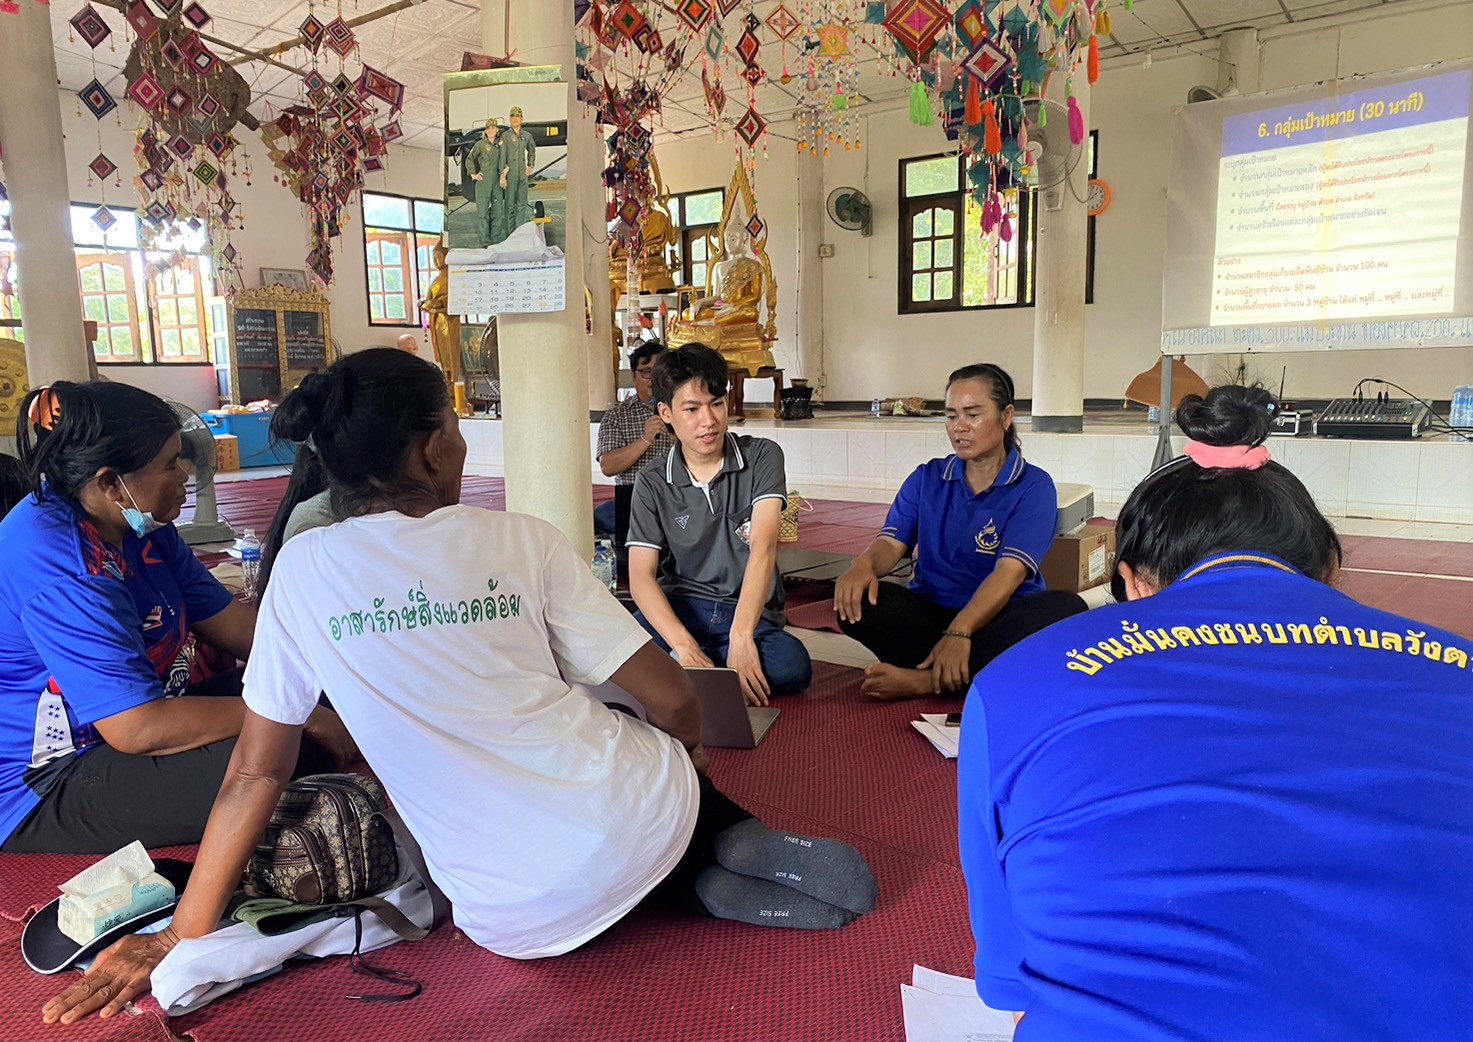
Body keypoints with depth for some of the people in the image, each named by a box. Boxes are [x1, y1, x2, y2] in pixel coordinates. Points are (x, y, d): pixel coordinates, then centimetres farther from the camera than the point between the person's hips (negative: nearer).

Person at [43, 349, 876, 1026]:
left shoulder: (305, 568, -2)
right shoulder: (523, 540, -5)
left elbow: (259, 767, 2)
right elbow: (673, 701, -5)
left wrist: (184, 933, 15)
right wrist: (691, 741, 18)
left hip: (518, 921, 1)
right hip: (637, 821, 0)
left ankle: (709, 886, 6)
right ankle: (738, 842, 8)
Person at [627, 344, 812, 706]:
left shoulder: (761, 456, 1)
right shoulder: (652, 485, 4)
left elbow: (763, 547, -13)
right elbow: (641, 576, -6)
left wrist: (740, 637, -28)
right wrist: (685, 646, -25)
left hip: (750, 613, 2)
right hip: (678, 612, -1)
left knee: (793, 664, -34)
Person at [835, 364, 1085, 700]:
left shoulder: (1034, 487, -3)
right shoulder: (926, 479, 10)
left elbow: (1010, 571, -17)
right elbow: (892, 542, -1)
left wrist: (959, 632, -34)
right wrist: (864, 565, -28)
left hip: (997, 619, -1)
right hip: (930, 613, 2)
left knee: (1065, 607, -33)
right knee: (855, 600, -24)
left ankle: (926, 680, -34)